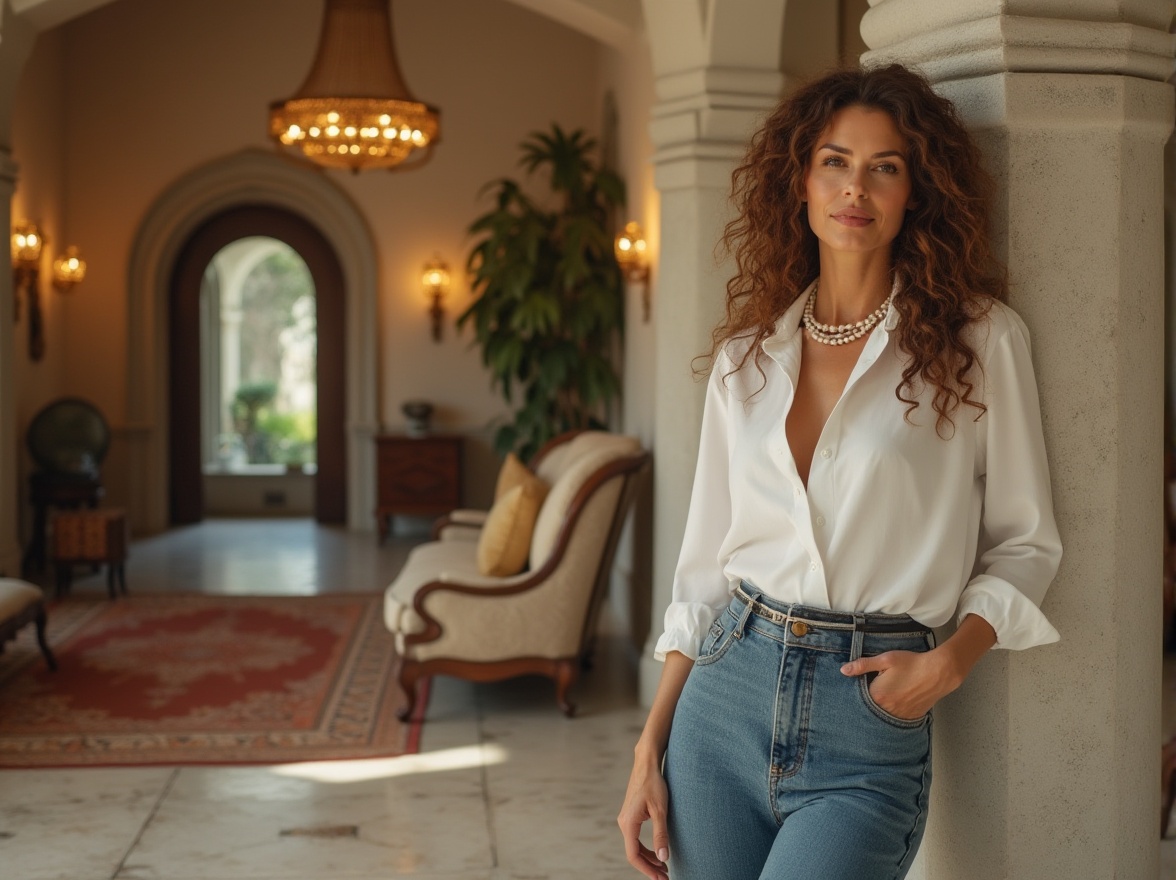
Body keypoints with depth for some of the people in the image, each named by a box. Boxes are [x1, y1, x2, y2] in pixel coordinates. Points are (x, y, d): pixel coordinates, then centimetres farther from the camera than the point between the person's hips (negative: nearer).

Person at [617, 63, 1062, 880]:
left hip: (870, 717, -3)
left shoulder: (980, 340, -3)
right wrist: (651, 747, 5)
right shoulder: (748, 353, 7)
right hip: (726, 690, 4)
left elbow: (1023, 542, 4)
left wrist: (949, 661, -13)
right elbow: (707, 558, 9)